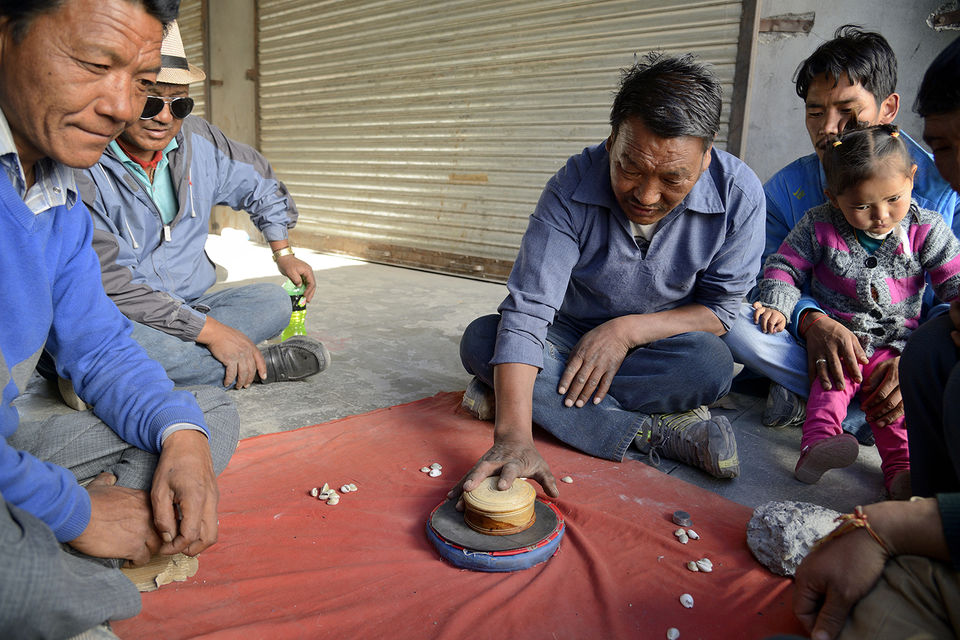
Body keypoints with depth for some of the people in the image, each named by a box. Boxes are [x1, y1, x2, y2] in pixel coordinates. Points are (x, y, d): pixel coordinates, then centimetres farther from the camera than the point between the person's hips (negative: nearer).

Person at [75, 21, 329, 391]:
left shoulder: (197, 139, 0)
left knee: (273, 301, -11)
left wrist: (283, 253, 18)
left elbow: (260, 183, 20)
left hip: (189, 304, 7)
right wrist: (210, 330, -28)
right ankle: (260, 365, -20)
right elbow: (105, 284, -25)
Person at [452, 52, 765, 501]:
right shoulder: (573, 188, -23)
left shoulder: (739, 194, -19)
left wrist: (627, 330, -26)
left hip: (658, 345, -1)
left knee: (711, 365, -33)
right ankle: (659, 434, -28)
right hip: (574, 340, 1)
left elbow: (720, 310, -10)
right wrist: (513, 438, -43)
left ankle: (553, 402, -21)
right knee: (480, 339, -26)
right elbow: (526, 311, -31)